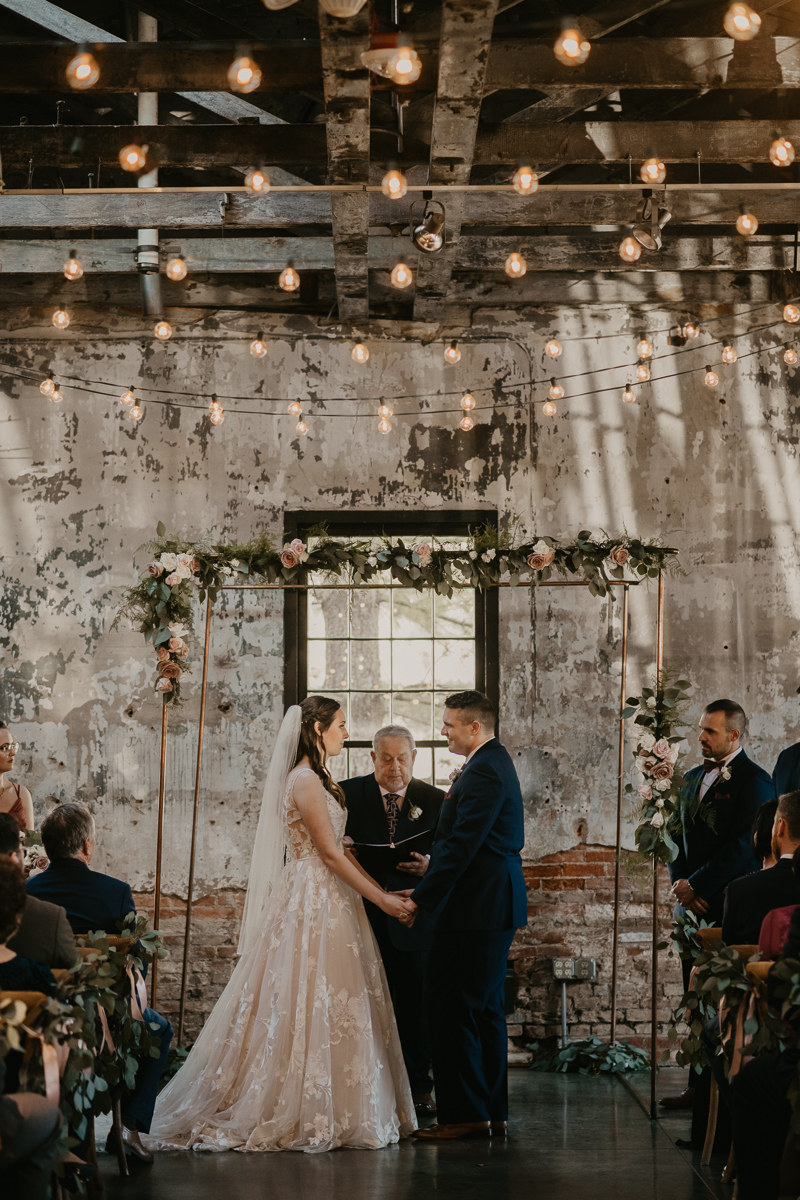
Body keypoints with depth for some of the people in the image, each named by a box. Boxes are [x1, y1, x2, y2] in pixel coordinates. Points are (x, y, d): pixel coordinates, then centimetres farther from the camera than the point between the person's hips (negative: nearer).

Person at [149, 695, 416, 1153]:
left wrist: (385, 890, 8)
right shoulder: (304, 780, -15)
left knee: (329, 1005, 10)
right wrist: (381, 899, -13)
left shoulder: (322, 779, 15)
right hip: (313, 902, -10)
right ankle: (307, 1114, 2)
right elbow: (330, 853, -17)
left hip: (329, 900, 10)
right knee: (311, 1004, -4)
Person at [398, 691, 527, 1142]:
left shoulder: (484, 772, -17)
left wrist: (422, 899, -16)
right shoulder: (495, 761, 16)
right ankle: (493, 1113, 19)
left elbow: (462, 845, -21)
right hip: (497, 904, 11)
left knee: (451, 1007, -7)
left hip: (478, 906, -11)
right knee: (486, 1008, 14)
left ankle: (465, 1114, -4)